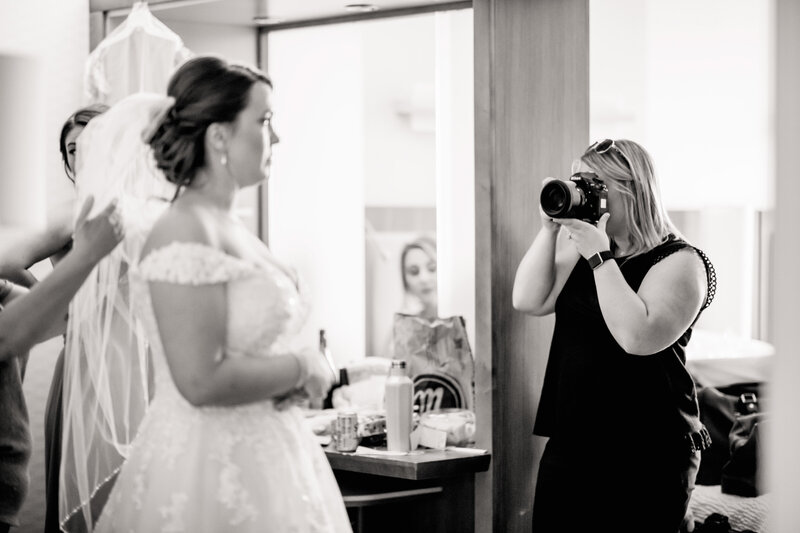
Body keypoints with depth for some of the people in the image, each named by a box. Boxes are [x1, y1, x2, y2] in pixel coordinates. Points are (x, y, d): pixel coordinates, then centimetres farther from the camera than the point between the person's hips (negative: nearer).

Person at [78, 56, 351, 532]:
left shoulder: (229, 227, 10)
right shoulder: (184, 235, -18)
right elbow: (203, 381, -25)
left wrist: (291, 376, 2)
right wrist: (303, 367, -12)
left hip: (260, 456, 9)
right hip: (210, 470, -9)